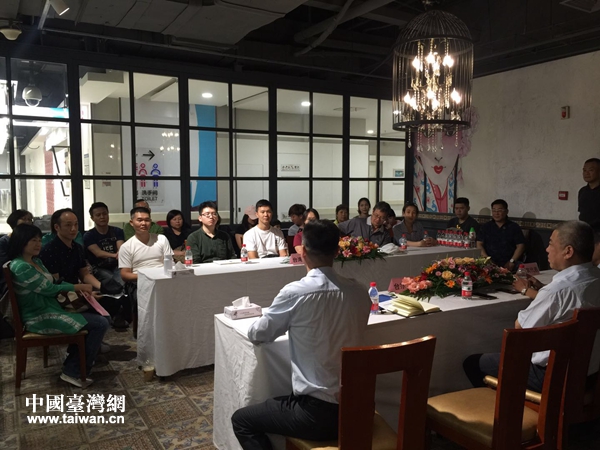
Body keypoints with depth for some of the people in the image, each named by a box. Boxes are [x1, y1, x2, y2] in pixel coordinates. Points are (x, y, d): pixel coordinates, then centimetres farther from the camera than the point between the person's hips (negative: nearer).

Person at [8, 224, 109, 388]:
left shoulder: (36, 261, 11)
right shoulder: (20, 267, -20)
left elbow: (52, 283, 14)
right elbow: (48, 288, -17)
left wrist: (77, 289, -2)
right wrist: (78, 287, -6)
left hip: (49, 309, 10)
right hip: (40, 317, -10)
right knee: (101, 323, -15)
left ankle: (75, 359, 23)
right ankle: (73, 372, -1)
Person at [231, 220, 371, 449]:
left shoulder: (295, 292, -19)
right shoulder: (360, 292, -3)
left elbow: (257, 335, -2)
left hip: (318, 412, -6)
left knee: (241, 420, 17)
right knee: (281, 400, 34)